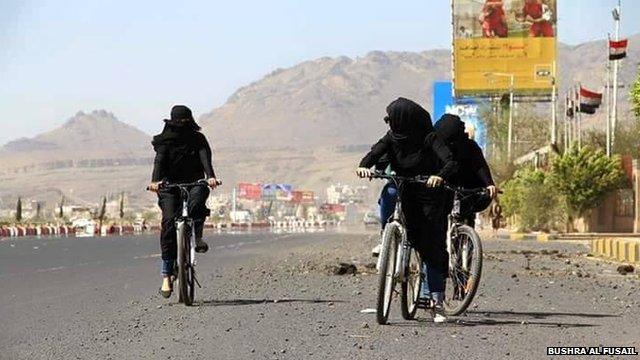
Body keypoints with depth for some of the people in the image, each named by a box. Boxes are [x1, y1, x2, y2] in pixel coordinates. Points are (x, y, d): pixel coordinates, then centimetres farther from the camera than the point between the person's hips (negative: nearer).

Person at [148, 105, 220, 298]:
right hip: (170, 185, -1)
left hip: (194, 183, 1)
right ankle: (167, 274, -15)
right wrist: (155, 181, -34)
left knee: (198, 196, -36)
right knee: (169, 222, -17)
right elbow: (159, 161, -14)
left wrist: (210, 176, -32)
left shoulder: (198, 139, 5)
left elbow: (205, 158, -12)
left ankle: (197, 237, -19)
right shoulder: (165, 141, 1)